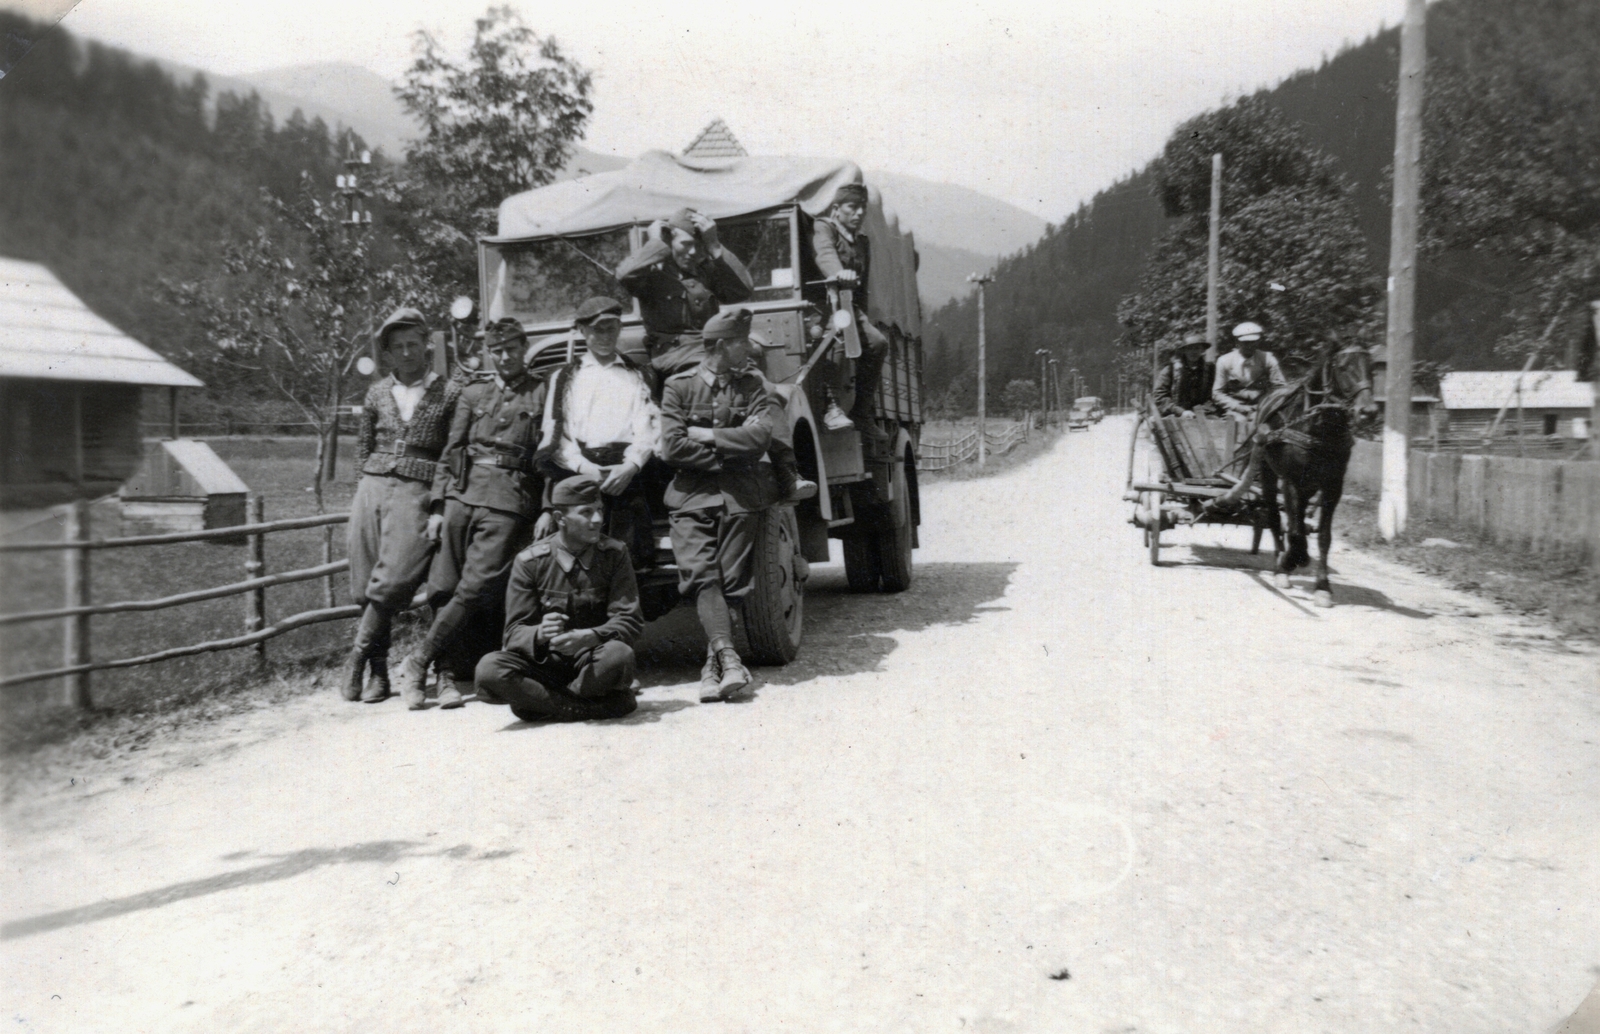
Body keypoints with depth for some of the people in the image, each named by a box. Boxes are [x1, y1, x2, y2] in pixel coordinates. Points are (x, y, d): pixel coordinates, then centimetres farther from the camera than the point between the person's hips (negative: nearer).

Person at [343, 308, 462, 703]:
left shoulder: (449, 393, 4)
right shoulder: (377, 393, 14)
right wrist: (373, 478, 11)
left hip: (418, 492, -4)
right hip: (372, 488, 4)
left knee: (392, 581, -16)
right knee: (367, 586, 2)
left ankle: (356, 660, -4)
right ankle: (378, 674, 10)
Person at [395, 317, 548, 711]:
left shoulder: (544, 394, 8)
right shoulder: (473, 394, 18)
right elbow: (450, 452, 15)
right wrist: (438, 505, 6)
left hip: (508, 503, -4)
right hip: (462, 494, 4)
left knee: (476, 588, -13)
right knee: (447, 588, -1)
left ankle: (418, 661, -4)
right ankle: (451, 674, 5)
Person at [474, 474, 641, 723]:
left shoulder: (614, 554, -2)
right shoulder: (529, 561, -4)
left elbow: (629, 620, -9)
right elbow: (516, 632, -6)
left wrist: (589, 637, -29)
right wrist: (540, 634, -31)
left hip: (592, 663, 0)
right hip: (545, 663, 0)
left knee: (619, 654, -35)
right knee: (489, 668, -29)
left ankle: (537, 699, -13)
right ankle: (601, 705, -25)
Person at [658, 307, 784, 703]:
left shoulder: (754, 385, 13)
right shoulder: (678, 386, 9)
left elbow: (758, 436, -6)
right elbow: (672, 448, -3)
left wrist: (704, 436, -3)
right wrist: (726, 454, -3)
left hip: (741, 494, 1)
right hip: (693, 495, -1)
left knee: (730, 581, -8)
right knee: (700, 576, -18)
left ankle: (713, 665, -4)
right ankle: (729, 660, -27)